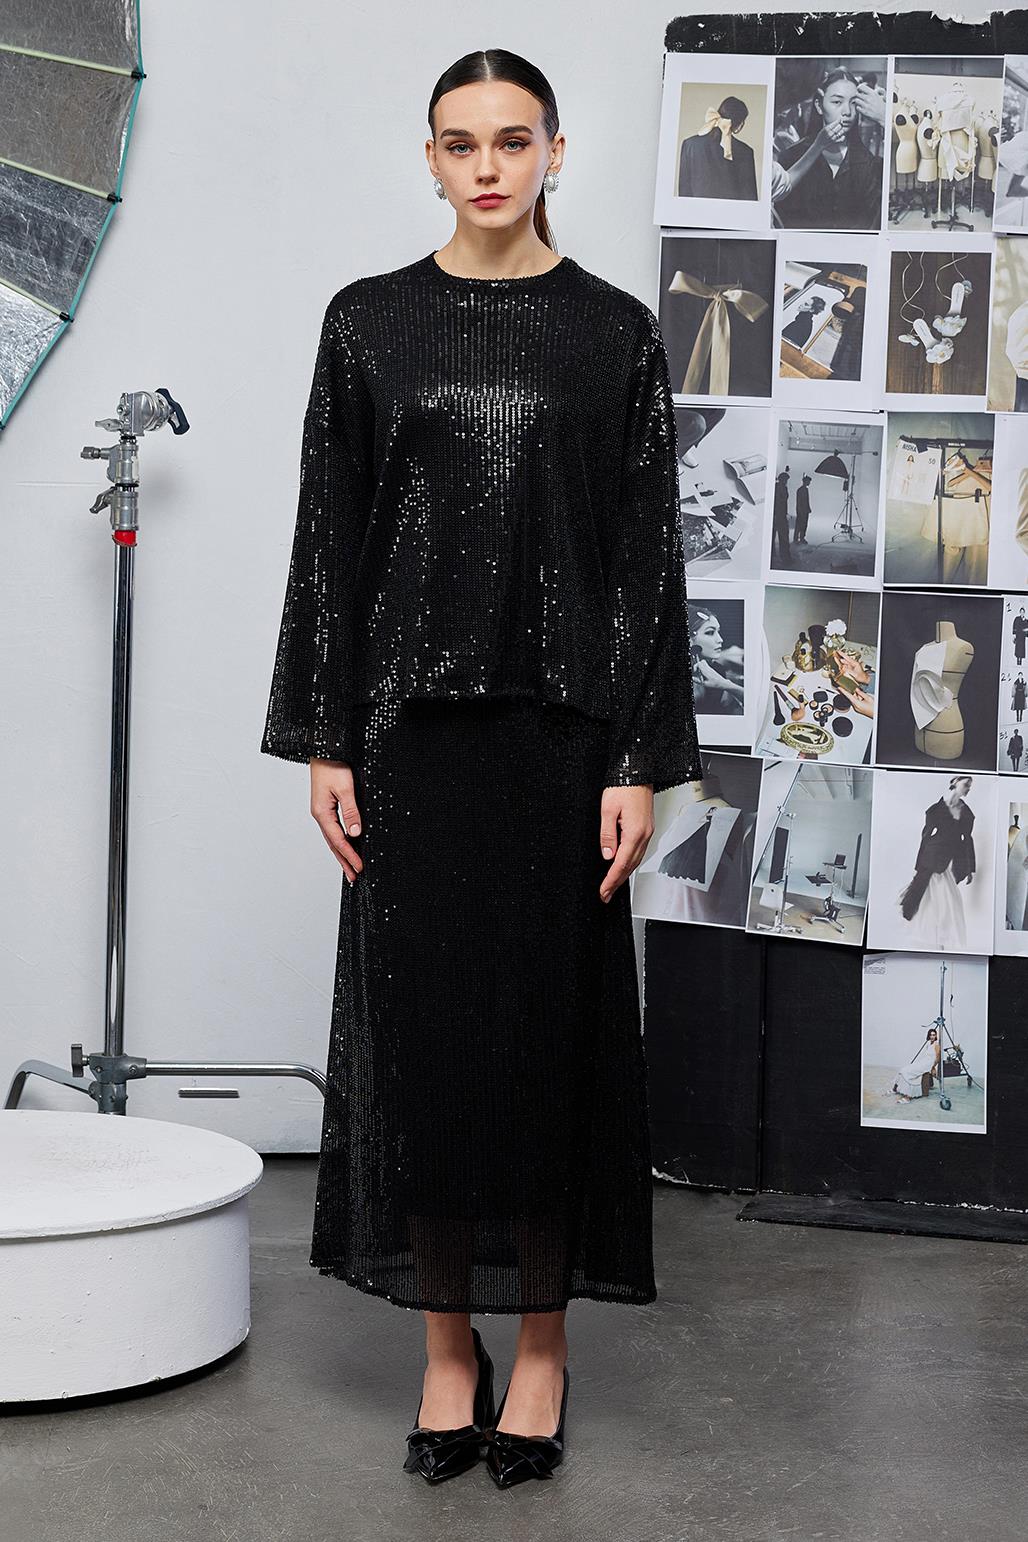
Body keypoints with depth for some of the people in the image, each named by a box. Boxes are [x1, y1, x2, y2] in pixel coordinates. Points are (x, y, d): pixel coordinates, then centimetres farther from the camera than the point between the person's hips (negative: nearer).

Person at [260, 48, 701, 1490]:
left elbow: (649, 551, 0)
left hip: (561, 722, -1)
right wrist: (323, 740, -1)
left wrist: (642, 761, -6)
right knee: (417, 1019, 5)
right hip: (409, 722, 1)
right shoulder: (368, 321, 6)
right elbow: (331, 538, 5)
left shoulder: (616, 332, 2)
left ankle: (542, 1341, 19)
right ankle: (449, 1341, 19)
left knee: (553, 1019, 4)